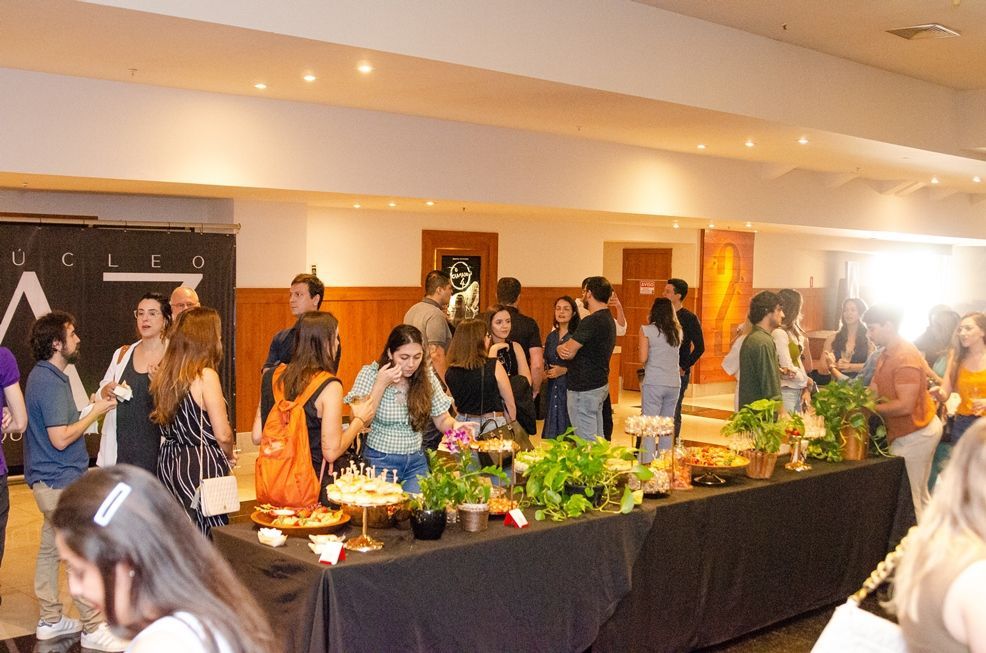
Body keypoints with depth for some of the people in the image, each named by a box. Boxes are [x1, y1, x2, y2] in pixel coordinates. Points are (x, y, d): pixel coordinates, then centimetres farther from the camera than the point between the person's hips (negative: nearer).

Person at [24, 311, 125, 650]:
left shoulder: (45, 376, 11)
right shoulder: (50, 383, -21)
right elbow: (60, 438, -24)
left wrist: (93, 407, 8)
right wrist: (95, 412, -15)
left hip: (49, 479, 10)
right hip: (60, 480, -10)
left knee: (51, 548, 15)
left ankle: (50, 620, 25)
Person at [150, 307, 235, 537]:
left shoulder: (164, 372, 5)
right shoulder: (205, 376, -15)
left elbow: (163, 421, 14)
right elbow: (222, 434, -14)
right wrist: (228, 455, 6)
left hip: (168, 462, 8)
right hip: (200, 464, -7)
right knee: (207, 536, -1)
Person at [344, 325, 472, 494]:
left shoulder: (426, 376, -2)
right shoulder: (370, 374, -10)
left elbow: (442, 419, 1)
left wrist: (454, 425, -21)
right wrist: (381, 384, -21)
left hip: (416, 462, 3)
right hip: (380, 460, -3)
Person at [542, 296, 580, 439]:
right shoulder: (551, 337, 13)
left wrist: (564, 370, -15)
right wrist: (545, 371, 2)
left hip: (570, 389, -6)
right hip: (552, 389, 6)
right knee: (551, 434, 8)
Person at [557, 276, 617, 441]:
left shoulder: (591, 322, -19)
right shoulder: (608, 319, 14)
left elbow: (568, 353, -18)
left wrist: (560, 348, 4)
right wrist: (565, 349, -7)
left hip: (584, 389, -10)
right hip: (601, 384, 10)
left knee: (586, 442, -5)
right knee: (598, 439, 14)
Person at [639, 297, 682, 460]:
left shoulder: (647, 330, -5)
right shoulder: (677, 331, 8)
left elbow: (643, 358, -8)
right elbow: (672, 353, 14)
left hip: (653, 383, -4)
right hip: (674, 383, 4)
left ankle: (647, 464, -9)